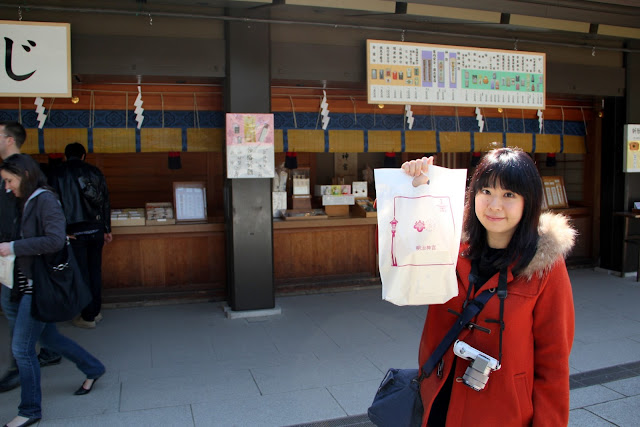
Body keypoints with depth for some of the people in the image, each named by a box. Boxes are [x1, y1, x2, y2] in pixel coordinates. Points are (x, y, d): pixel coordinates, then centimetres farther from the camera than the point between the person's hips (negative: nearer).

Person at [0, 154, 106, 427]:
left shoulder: (45, 200, -14)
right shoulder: (28, 202, 11)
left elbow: (55, 240, -25)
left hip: (40, 286, -9)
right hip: (27, 284, 9)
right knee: (47, 336, 19)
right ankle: (92, 369, 36)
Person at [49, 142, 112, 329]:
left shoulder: (57, 173, -2)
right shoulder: (94, 171, 6)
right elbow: (105, 201, 8)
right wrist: (107, 229, 14)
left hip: (75, 232, -3)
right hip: (96, 229, 3)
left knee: (81, 274, 4)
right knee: (95, 271, 14)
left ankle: (88, 317, 12)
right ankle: (96, 311, 23)